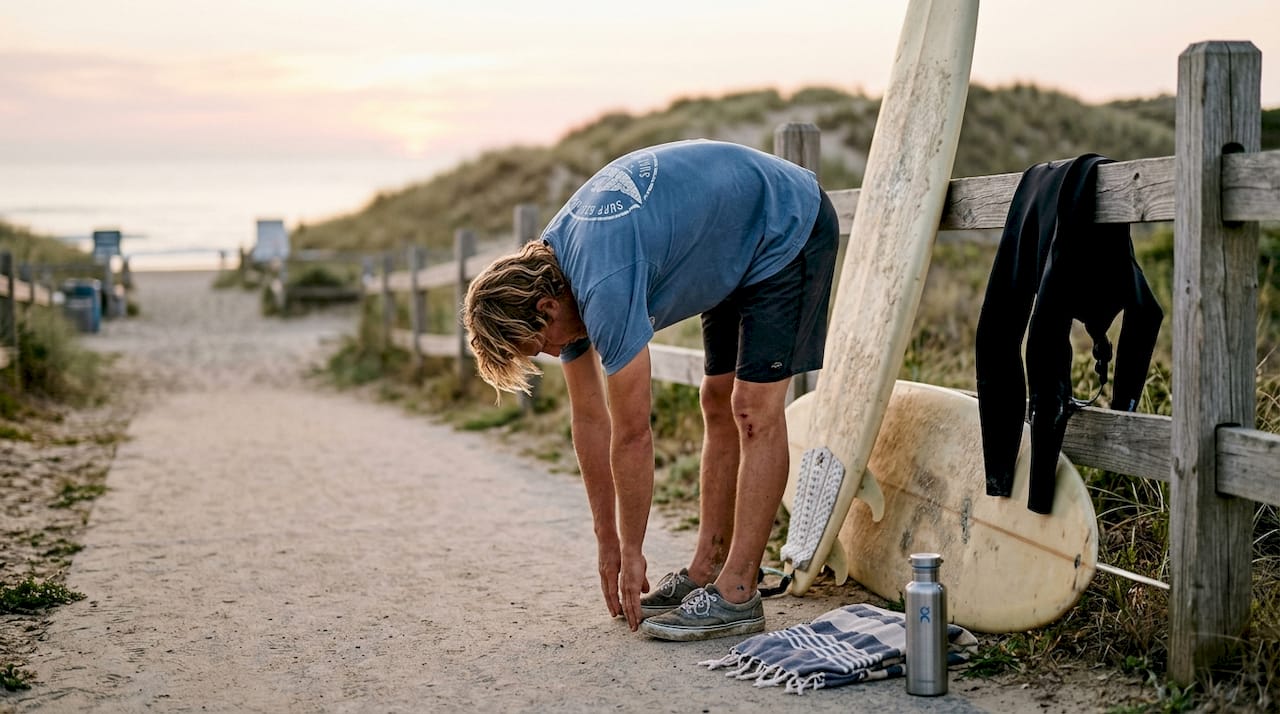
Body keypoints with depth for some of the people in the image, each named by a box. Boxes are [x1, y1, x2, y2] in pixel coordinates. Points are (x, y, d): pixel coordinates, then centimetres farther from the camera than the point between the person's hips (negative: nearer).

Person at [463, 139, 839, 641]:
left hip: (788, 229, -9)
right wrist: (607, 542, 6)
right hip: (739, 245, 9)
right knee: (719, 403, 8)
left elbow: (632, 436, -24)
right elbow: (589, 418, 2)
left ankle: (736, 596, -9)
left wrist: (630, 552, -11)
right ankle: (705, 573, 15)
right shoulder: (550, 274, -4)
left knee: (755, 410, -13)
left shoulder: (604, 287, -32)